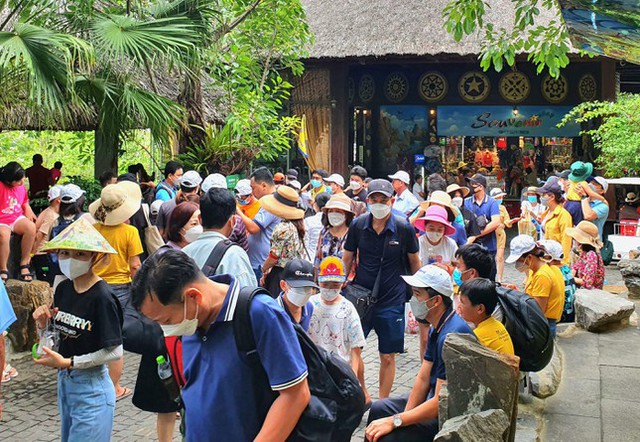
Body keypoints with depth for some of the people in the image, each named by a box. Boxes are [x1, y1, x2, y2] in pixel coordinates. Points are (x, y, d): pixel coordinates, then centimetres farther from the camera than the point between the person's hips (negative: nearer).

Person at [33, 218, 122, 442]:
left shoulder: (102, 296, -21)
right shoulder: (63, 288, -1)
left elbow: (114, 351, -18)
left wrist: (67, 362, -19)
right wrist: (42, 324, -9)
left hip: (92, 387, -7)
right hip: (64, 382, 7)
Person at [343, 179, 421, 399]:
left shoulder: (404, 228, -9)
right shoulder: (358, 225, -4)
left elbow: (414, 261, 5)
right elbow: (347, 259, 7)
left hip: (392, 300, -2)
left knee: (388, 356, 6)